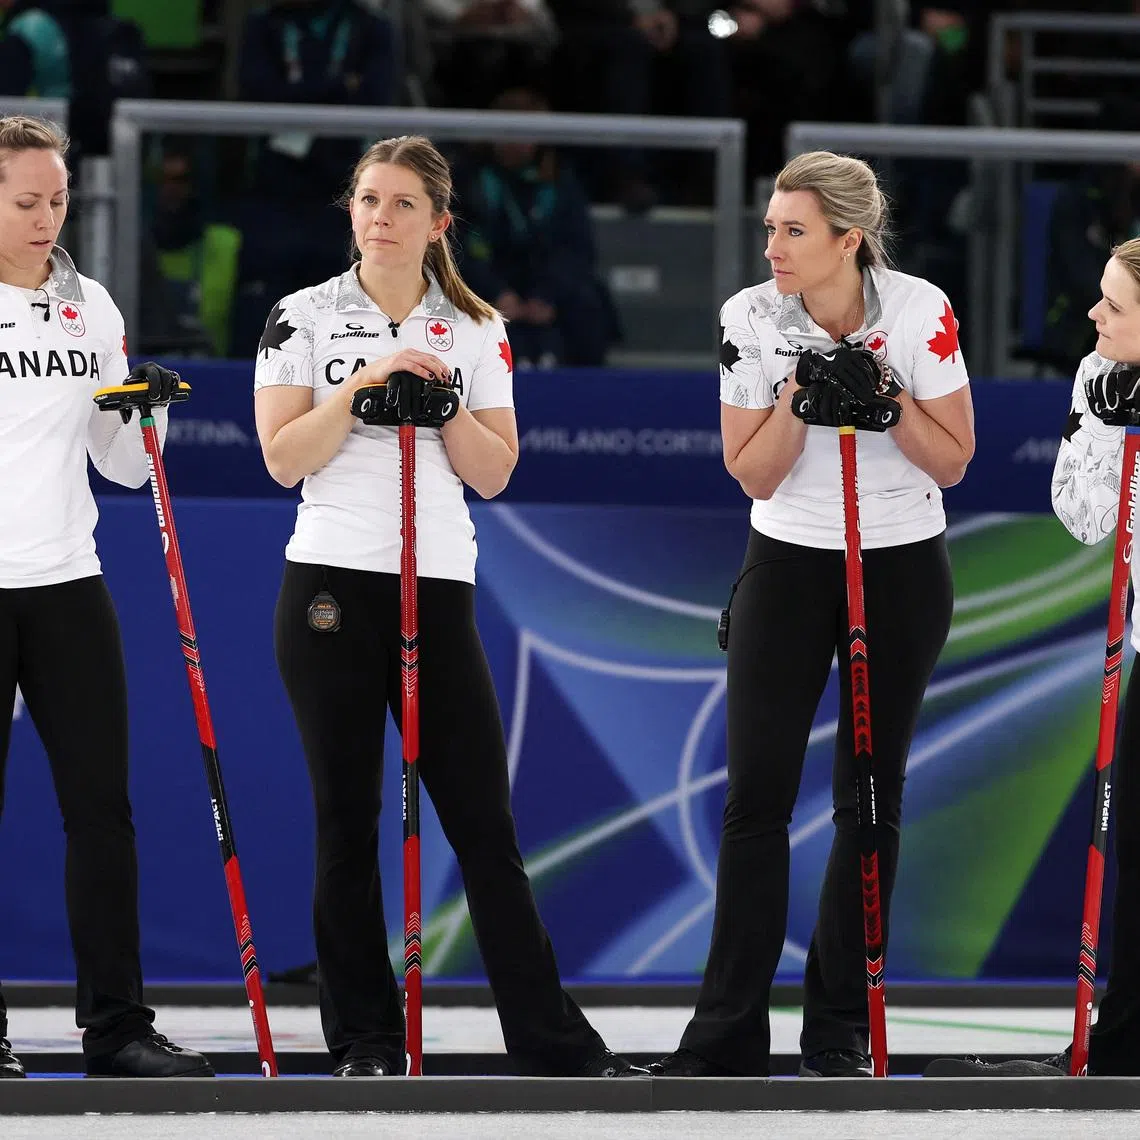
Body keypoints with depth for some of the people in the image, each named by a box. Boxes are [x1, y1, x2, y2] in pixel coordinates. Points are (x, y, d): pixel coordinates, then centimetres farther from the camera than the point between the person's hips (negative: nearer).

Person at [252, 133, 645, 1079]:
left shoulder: (475, 329, 10)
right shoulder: (306, 317, 4)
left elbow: (494, 474, 6)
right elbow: (283, 459, -5)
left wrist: (443, 401, -9)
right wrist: (364, 384, -13)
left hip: (440, 589, 1)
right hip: (331, 591, -1)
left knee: (485, 823, -2)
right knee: (347, 821, 2)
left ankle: (554, 1042, 0)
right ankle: (364, 1043, 9)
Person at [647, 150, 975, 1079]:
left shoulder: (919, 312, -14)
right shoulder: (751, 320, -10)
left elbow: (953, 461, -7)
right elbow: (753, 474, -5)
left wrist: (886, 400, -23)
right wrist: (798, 396, -21)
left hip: (902, 570, -1)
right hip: (788, 568, 1)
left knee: (871, 795, 3)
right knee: (756, 794, -5)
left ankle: (840, 1026, 12)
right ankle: (729, 1032, -1)